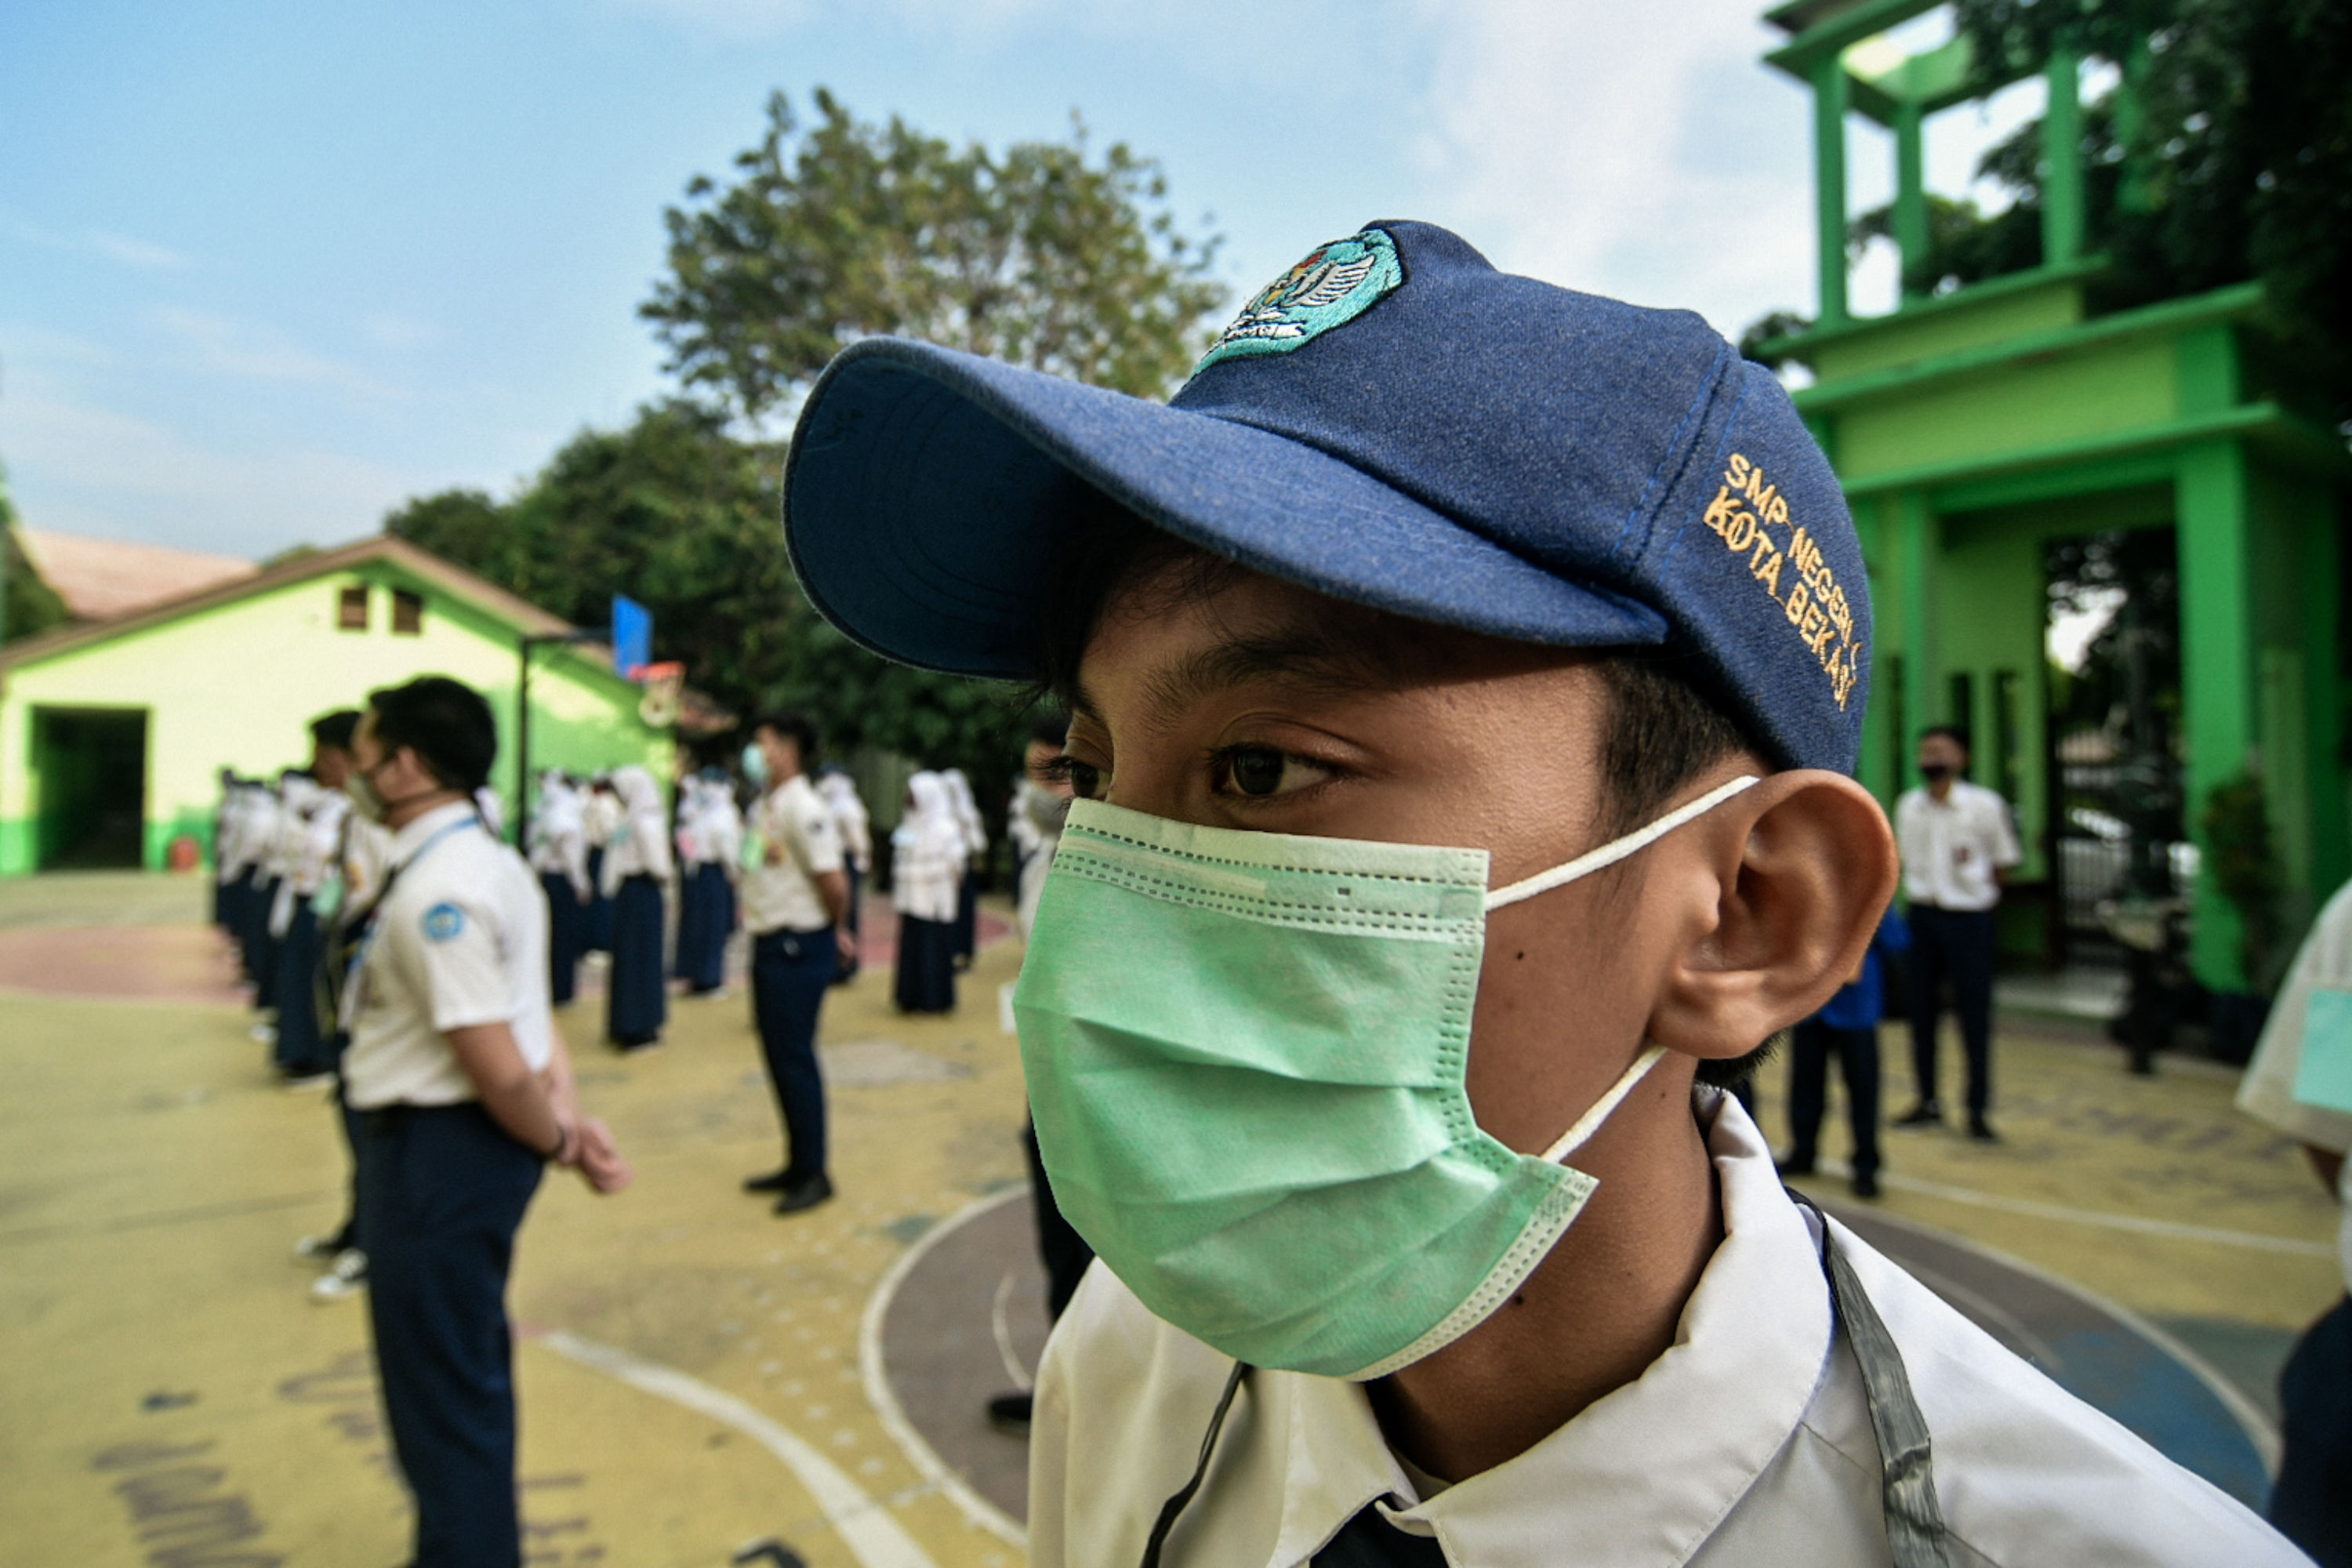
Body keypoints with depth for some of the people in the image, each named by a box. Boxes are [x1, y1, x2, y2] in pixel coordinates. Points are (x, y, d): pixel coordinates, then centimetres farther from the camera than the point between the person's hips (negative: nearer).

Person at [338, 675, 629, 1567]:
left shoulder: (436, 890, -24)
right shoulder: (490, 861, 8)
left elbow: (497, 1064, -26)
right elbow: (526, 1022, 8)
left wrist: (560, 1143, -11)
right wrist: (567, 1118, -3)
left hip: (436, 1153, -10)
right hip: (469, 1145, 10)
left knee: (441, 1396, 7)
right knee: (470, 1378, 26)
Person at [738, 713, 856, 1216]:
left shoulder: (803, 808, -18)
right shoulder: (765, 806, 12)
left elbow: (834, 882, -22)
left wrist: (836, 930, -5)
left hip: (798, 948, -9)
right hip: (769, 944, 9)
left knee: (795, 1058, -2)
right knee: (778, 1057, 16)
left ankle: (814, 1174, 11)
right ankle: (796, 1164, 29)